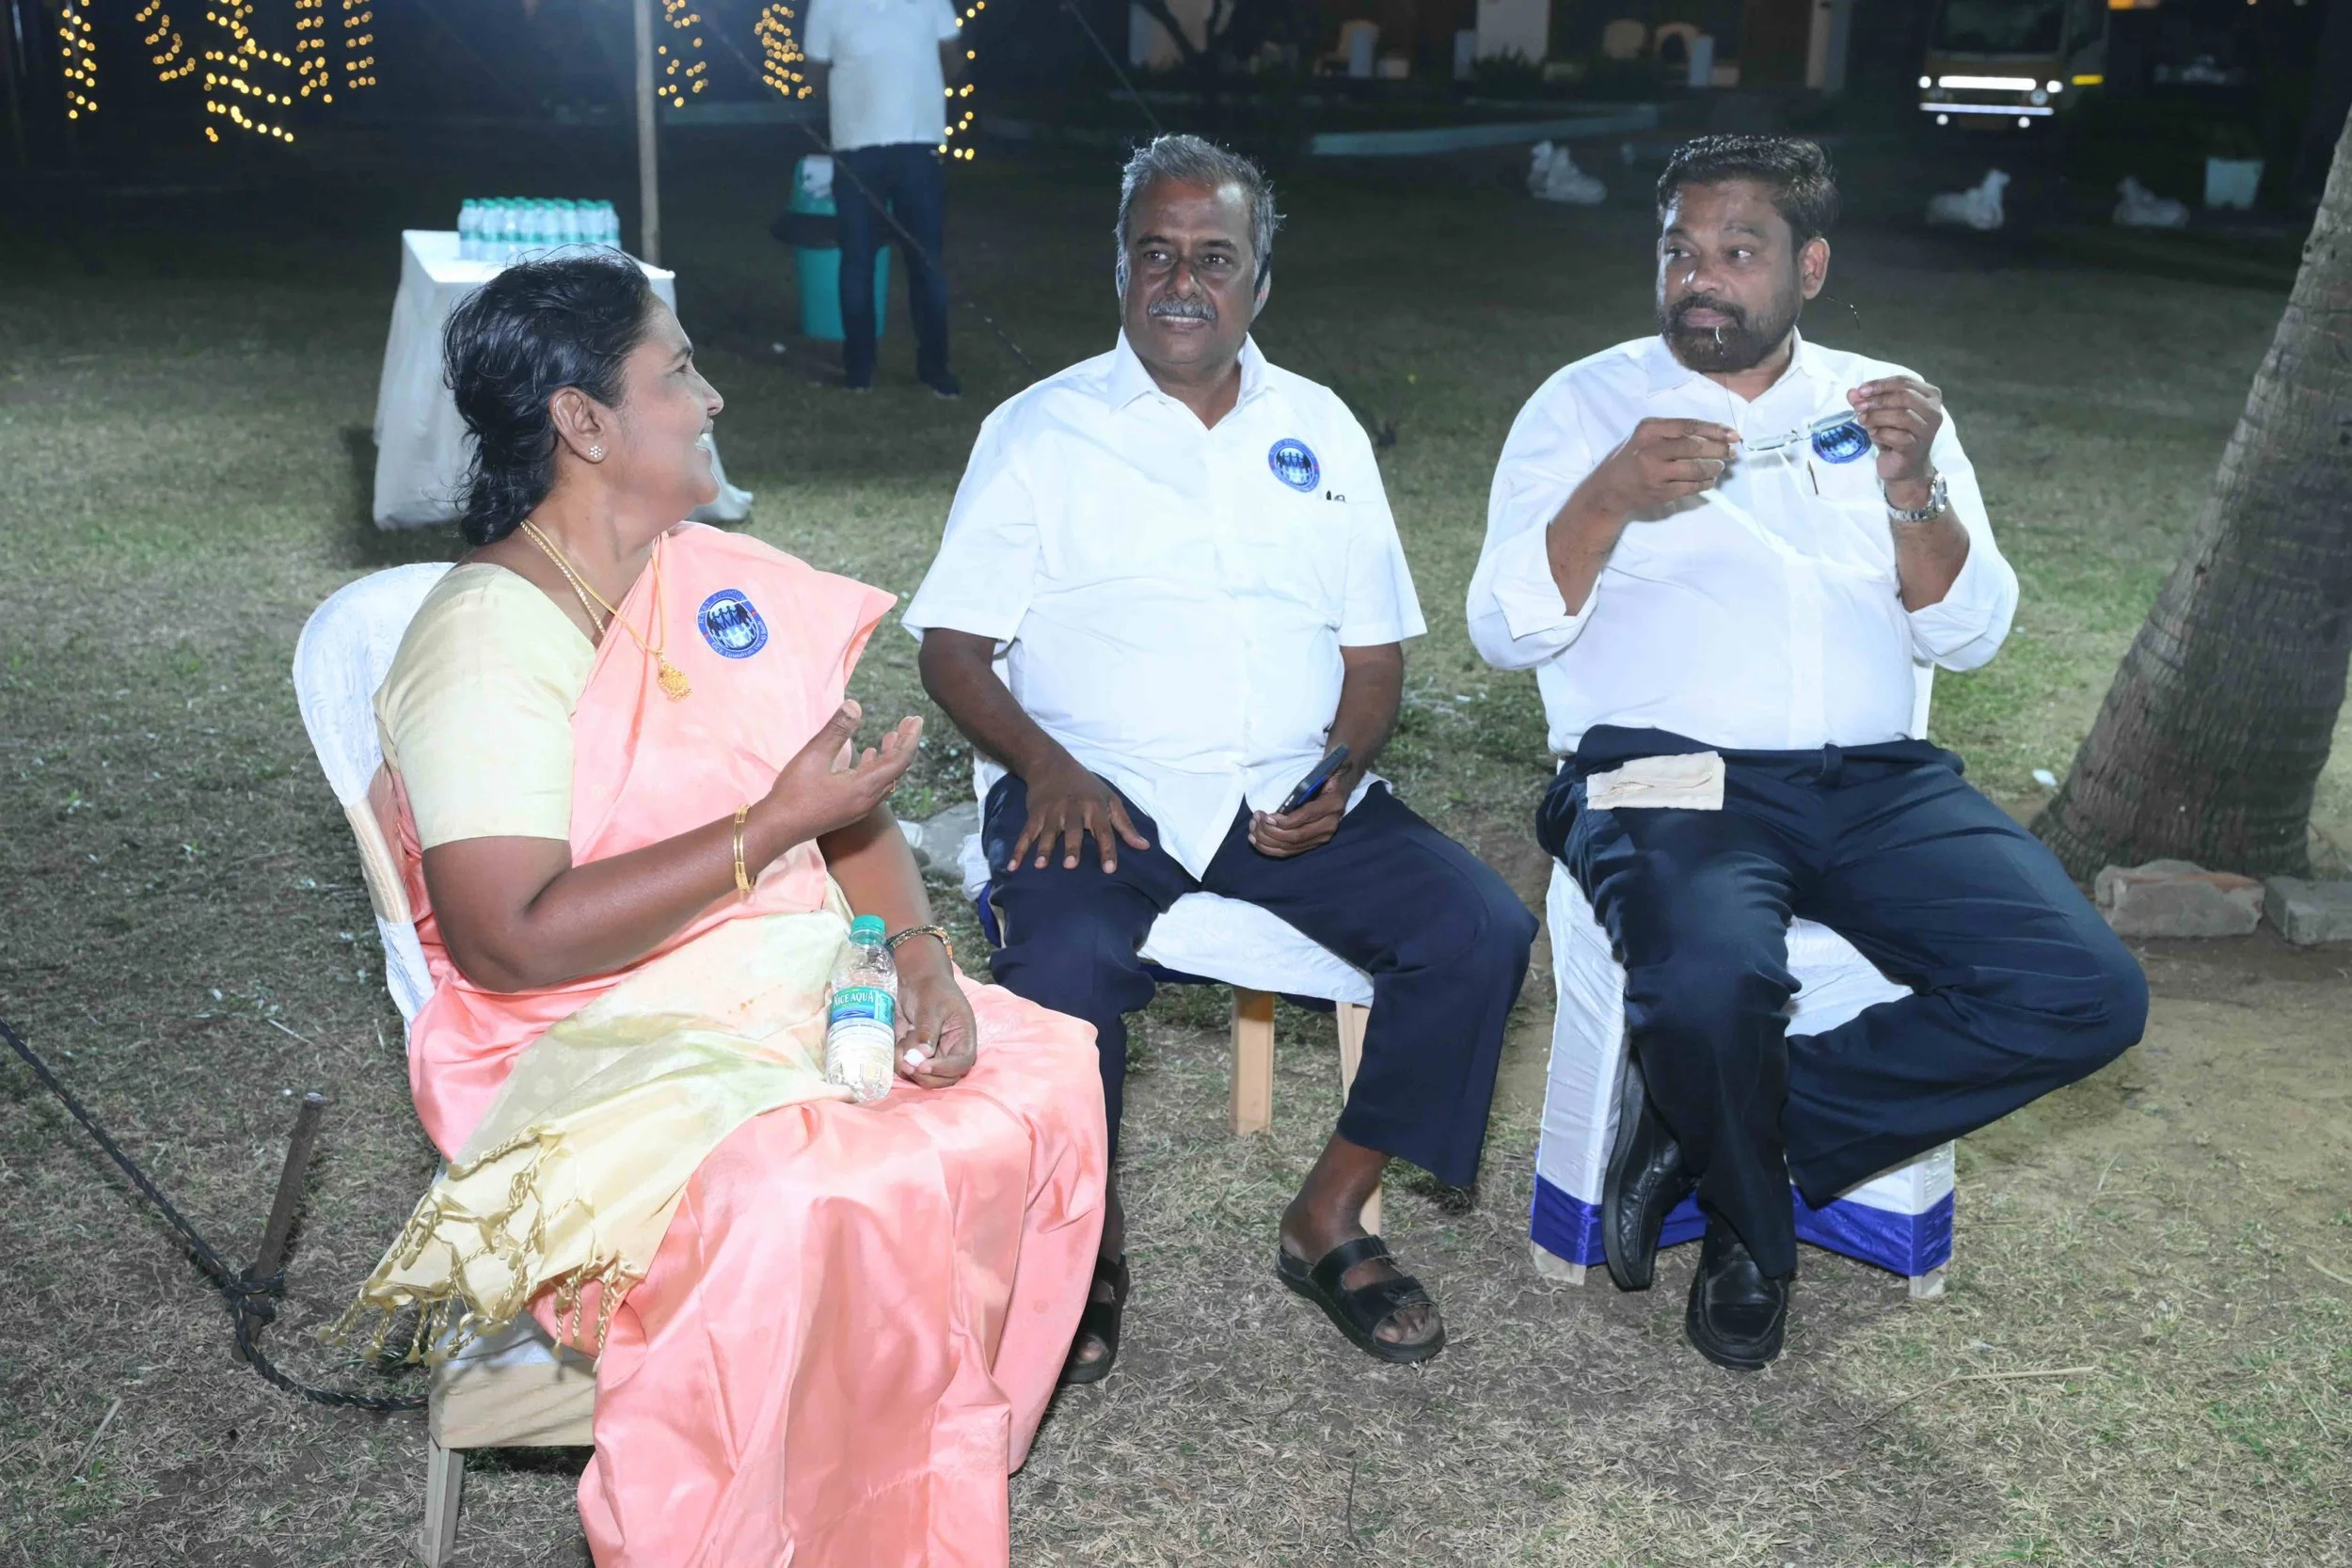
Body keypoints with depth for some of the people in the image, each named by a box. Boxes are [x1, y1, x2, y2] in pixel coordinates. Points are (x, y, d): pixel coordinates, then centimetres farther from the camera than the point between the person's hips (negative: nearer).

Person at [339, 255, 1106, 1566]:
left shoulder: (726, 580, 9)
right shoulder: (487, 638, -14)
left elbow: (853, 804, 10)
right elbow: (508, 941, -22)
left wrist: (917, 943, -10)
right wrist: (776, 826, -22)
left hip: (802, 988, 8)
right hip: (591, 1036, -7)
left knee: (1036, 1082, -10)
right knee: (782, 1207, -33)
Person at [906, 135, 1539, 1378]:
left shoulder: (1319, 430, 15)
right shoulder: (1041, 430, 6)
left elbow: (1375, 647, 13)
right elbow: (952, 646, 1)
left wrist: (1340, 775, -7)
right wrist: (1047, 767, -17)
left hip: (1289, 797, 3)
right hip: (1100, 795, -3)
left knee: (1482, 933, -18)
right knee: (1062, 971, -33)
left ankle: (1328, 1221, 1)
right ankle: (1087, 1238, -3)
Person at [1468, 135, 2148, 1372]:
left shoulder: (1882, 406, 18)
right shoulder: (1586, 404, 10)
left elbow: (1967, 637, 9)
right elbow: (1506, 631, -1)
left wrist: (1913, 488, -8)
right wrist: (1613, 497, -17)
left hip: (1879, 784, 4)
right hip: (1666, 774, -4)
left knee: (2088, 995, -18)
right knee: (1711, 985, -35)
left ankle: (1702, 1129, -5)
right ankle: (1751, 1230, 0)